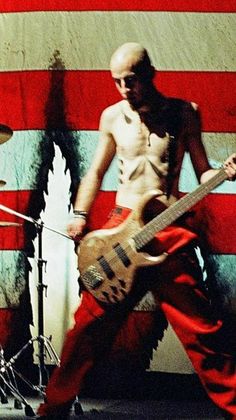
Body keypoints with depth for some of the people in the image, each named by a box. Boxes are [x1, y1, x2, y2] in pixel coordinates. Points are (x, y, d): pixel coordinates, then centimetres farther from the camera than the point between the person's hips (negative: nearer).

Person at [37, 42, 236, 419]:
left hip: (170, 231, -2)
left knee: (201, 328, -3)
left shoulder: (184, 113, 2)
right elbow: (97, 170, 17)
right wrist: (80, 215, 6)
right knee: (91, 324, 2)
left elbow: (202, 173, 5)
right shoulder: (112, 117, 7)